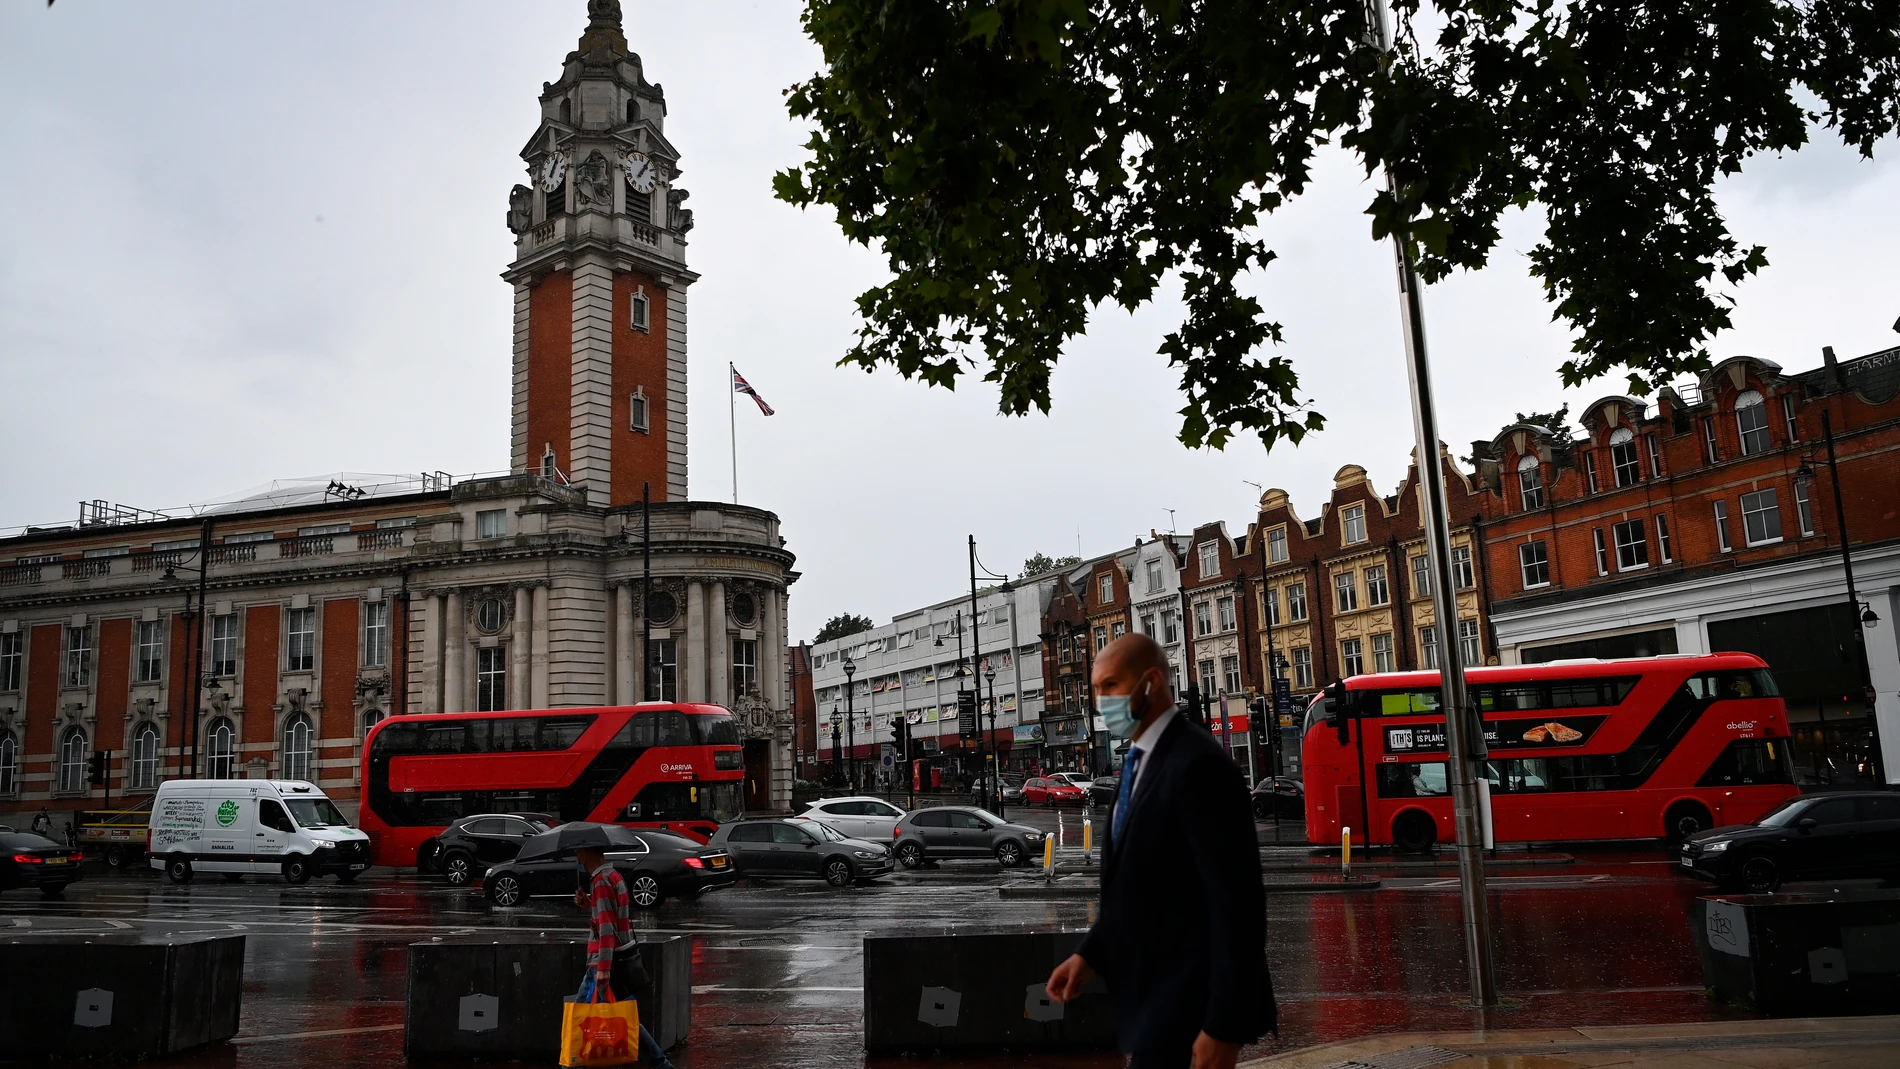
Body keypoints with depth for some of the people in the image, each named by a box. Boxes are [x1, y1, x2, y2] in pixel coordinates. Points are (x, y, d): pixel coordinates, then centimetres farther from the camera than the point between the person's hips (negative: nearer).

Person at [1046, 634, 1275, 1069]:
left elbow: (1237, 901, -23)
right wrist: (1090, 953, 6)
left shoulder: (1197, 765, -21)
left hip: (1186, 999, -9)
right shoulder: (1141, 761, 10)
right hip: (1151, 988, 9)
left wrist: (1223, 1025, -22)